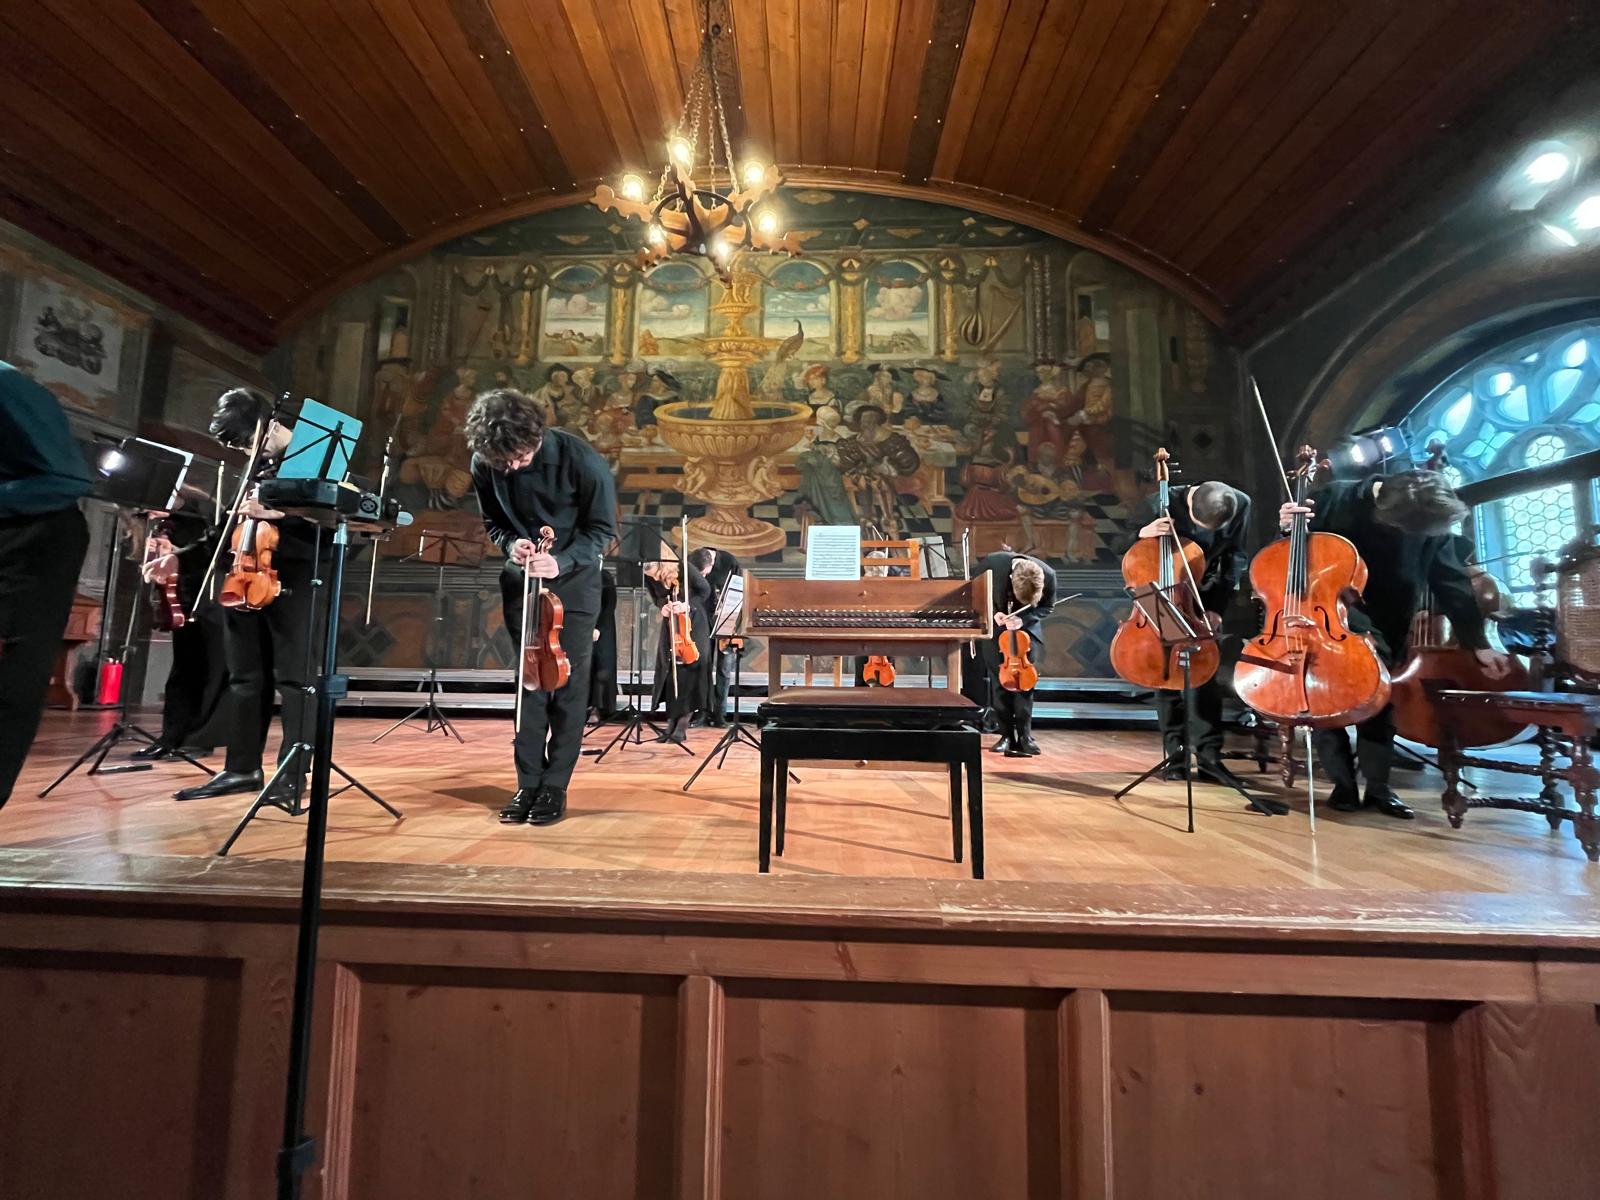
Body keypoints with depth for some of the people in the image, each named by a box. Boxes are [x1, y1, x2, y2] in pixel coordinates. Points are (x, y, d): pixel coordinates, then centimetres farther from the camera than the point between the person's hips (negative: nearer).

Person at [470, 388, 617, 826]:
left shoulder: (580, 459, -21)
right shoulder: (485, 465, -10)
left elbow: (603, 530, -12)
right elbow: (493, 522, 6)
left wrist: (561, 561, -27)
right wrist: (510, 543, -17)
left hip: (574, 580, -3)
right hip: (521, 578, 3)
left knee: (568, 683, -3)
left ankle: (555, 786, 8)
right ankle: (528, 783, 13)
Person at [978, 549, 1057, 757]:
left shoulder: (1048, 575, -26)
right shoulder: (992, 564, -30)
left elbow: (1046, 607, -8)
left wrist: (1023, 619, -25)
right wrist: (993, 612, -24)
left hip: (1027, 625, 0)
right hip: (996, 623, 0)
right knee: (998, 677, -3)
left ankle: (1024, 734, 1)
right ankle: (1006, 734, 4)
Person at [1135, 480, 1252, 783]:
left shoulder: (1241, 504, -14)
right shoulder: (1164, 502, -20)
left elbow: (1235, 558, -3)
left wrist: (1218, 606, -9)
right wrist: (1143, 533, -34)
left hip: (1204, 594, 1)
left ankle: (1209, 755, 0)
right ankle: (1175, 754, 6)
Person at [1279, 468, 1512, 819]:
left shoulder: (1432, 517, -5)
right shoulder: (1335, 499, -14)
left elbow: (1453, 583, -1)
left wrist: (1478, 644, -3)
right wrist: (1289, 529, -29)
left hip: (1387, 630, 3)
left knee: (1379, 701, 5)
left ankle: (1378, 787, 18)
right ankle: (1343, 783, 11)